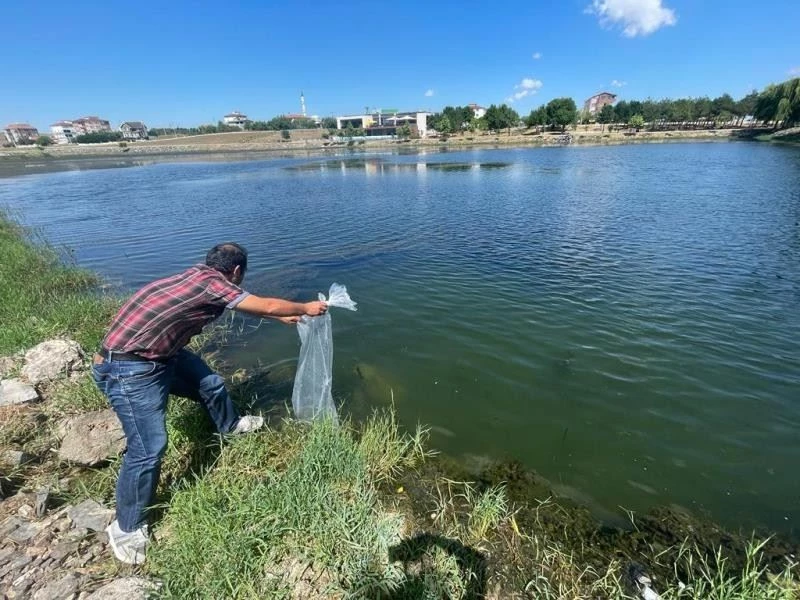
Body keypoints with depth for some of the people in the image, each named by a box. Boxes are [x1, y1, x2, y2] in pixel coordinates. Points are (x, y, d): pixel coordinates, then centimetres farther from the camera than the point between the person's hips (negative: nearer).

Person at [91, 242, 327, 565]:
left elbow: (248, 305, 20)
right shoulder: (212, 284, -22)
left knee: (210, 383, 19)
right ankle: (127, 527, 17)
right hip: (129, 370, -10)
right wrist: (306, 308, 0)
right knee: (149, 448, -6)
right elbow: (267, 305, -16)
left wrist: (281, 317, 28)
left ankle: (230, 425, 48)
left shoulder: (199, 275, 5)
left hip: (160, 354, 10)